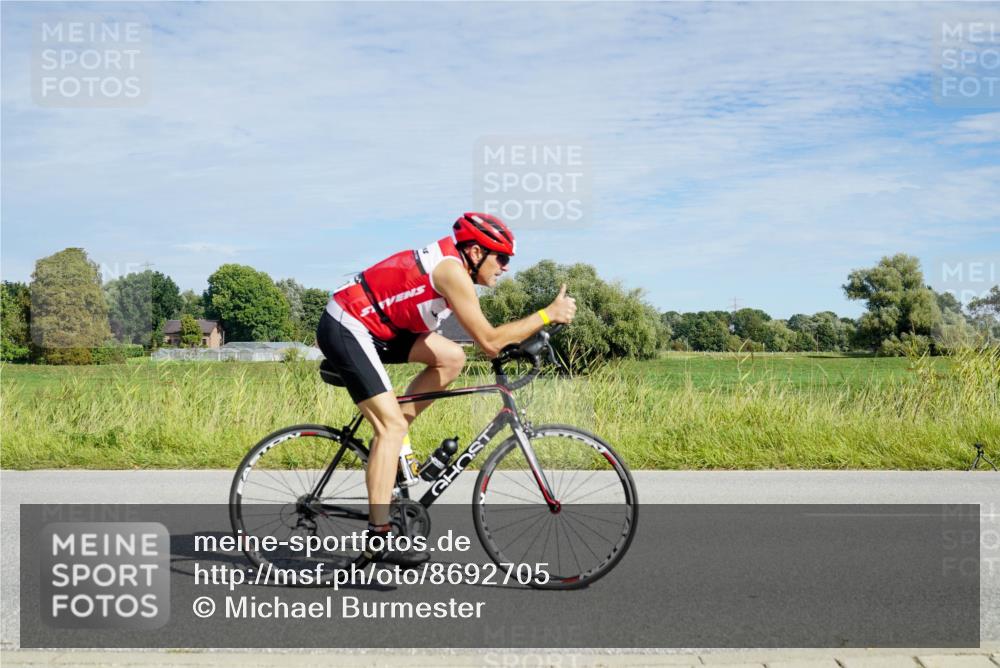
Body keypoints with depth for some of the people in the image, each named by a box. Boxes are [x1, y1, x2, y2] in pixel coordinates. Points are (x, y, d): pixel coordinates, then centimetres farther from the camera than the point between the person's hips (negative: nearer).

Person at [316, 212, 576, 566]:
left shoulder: (450, 263, 11)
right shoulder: (452, 270, -18)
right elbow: (489, 342, -20)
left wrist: (519, 347, 10)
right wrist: (549, 314, -16)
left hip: (372, 327, 9)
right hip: (345, 328, -9)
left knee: (451, 358, 3)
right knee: (392, 425, -14)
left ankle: (389, 441, 9)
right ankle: (379, 535, -14)